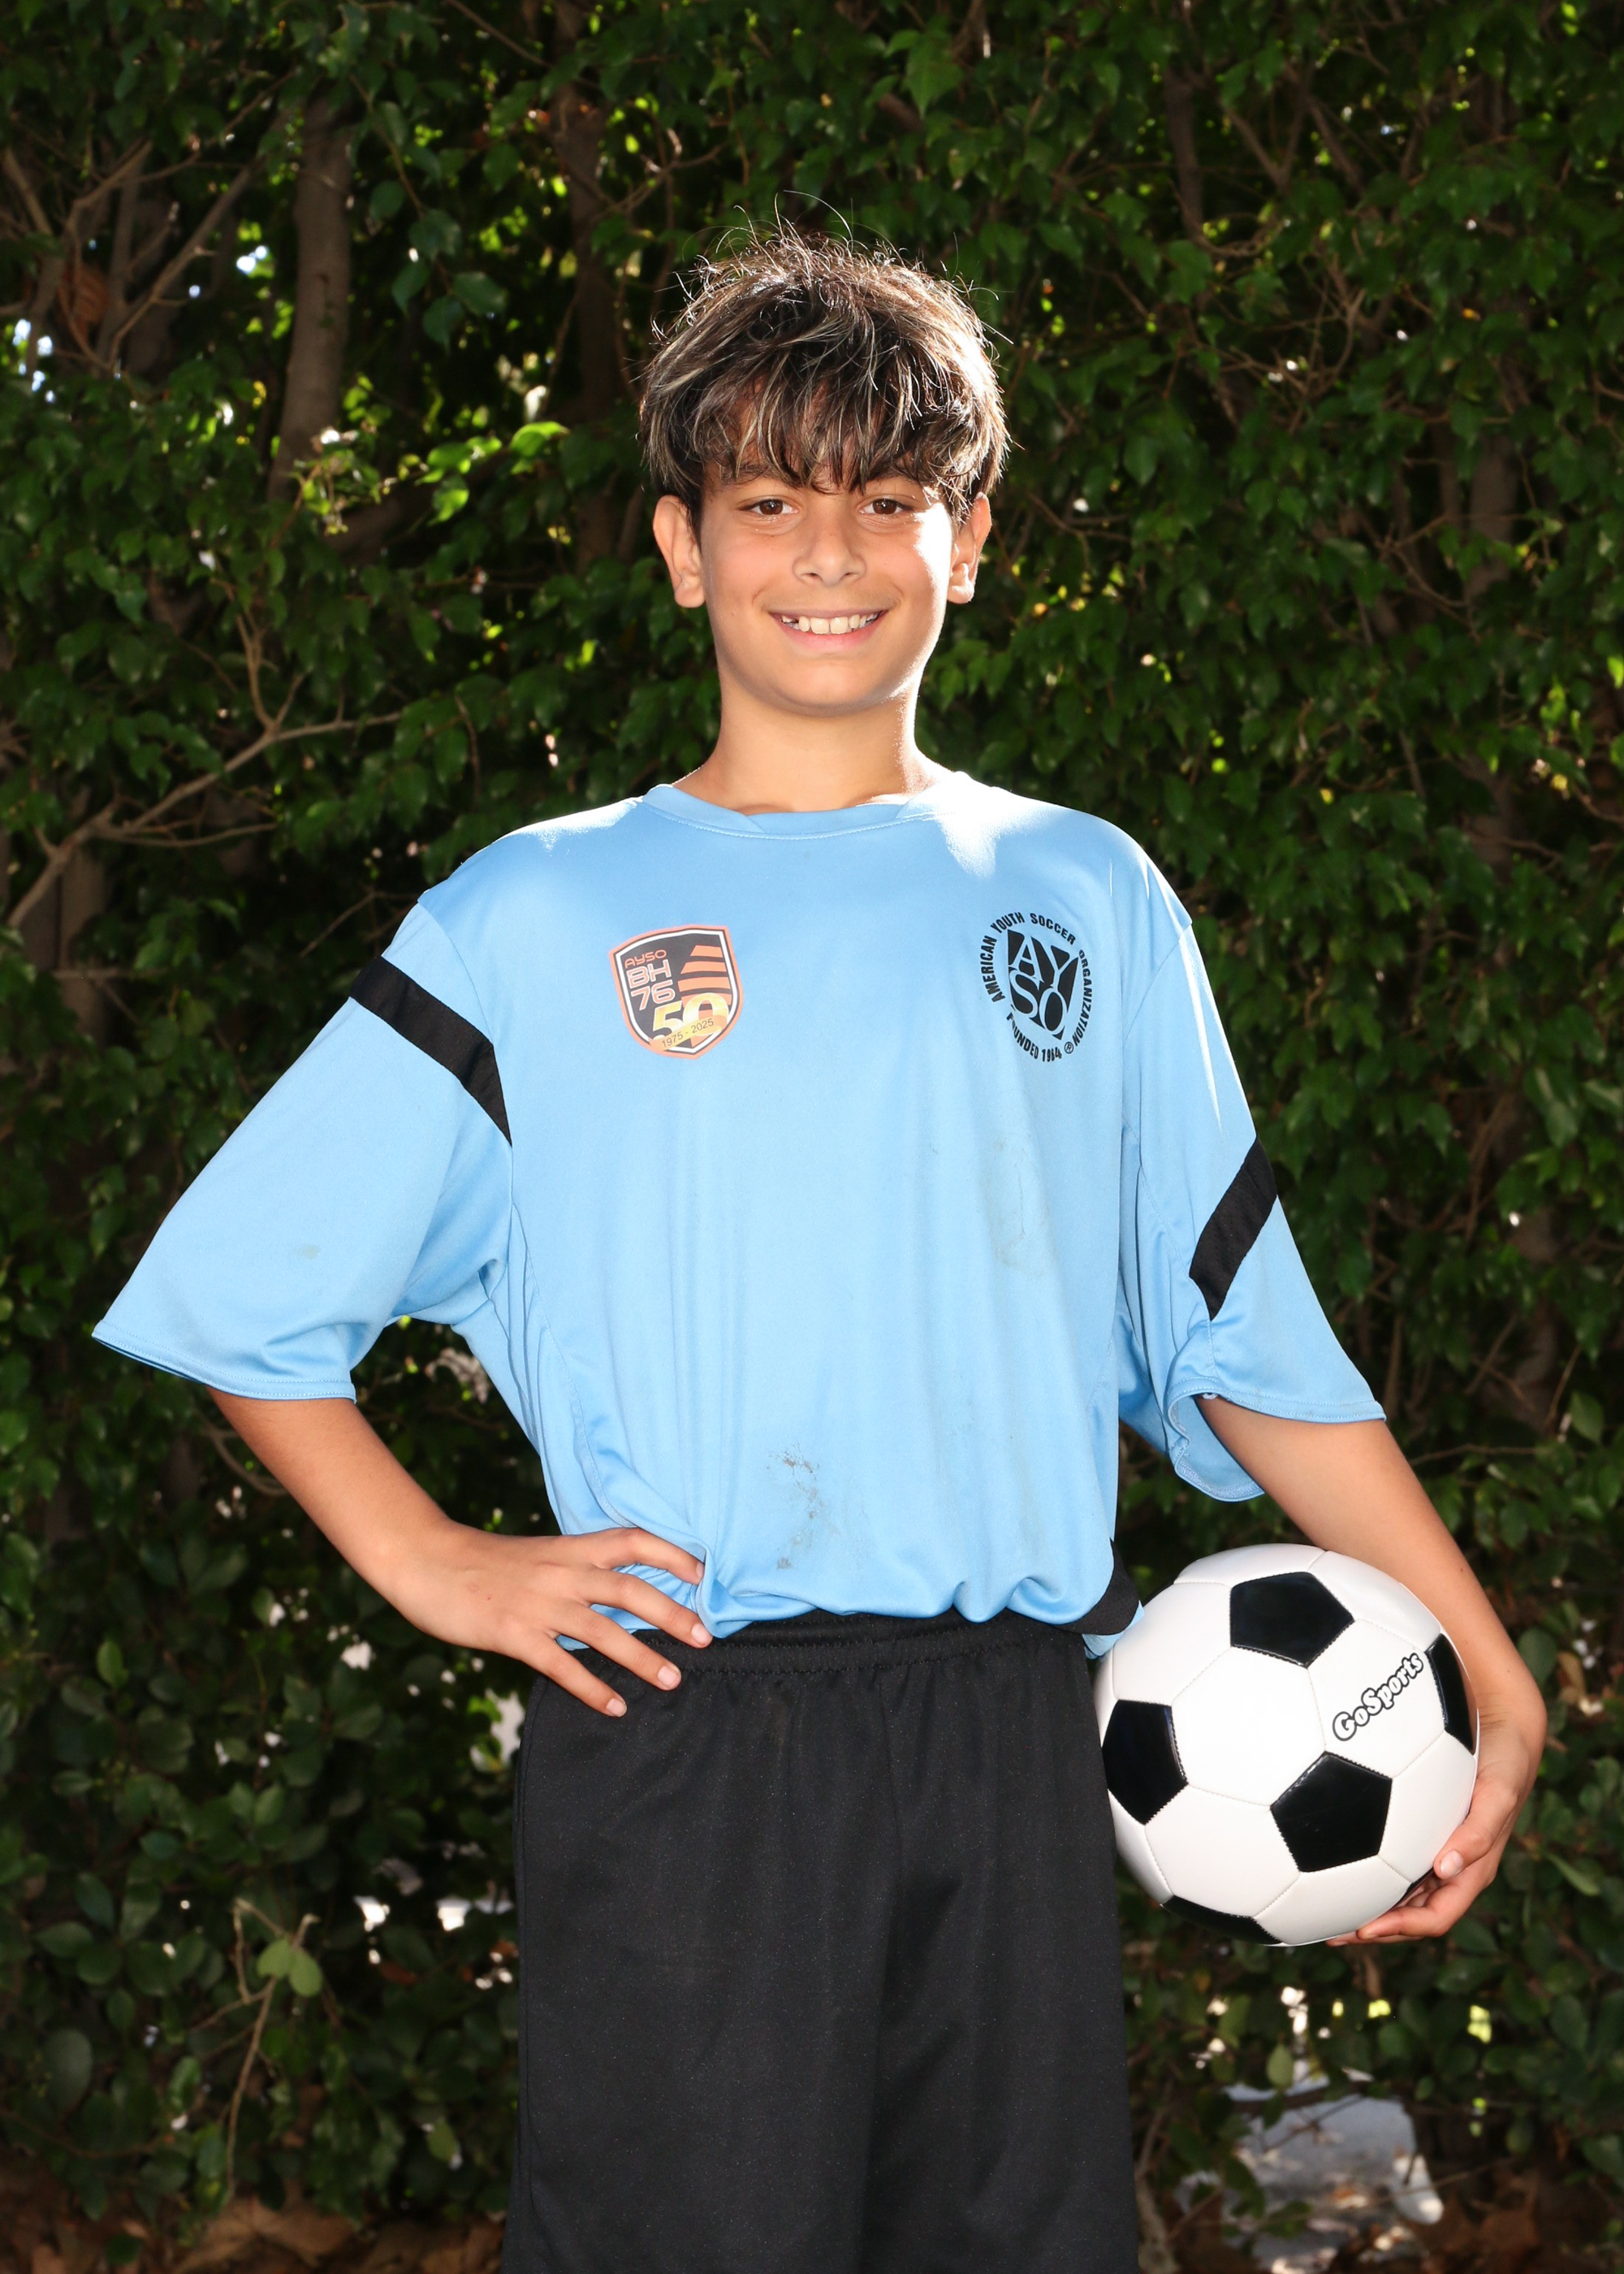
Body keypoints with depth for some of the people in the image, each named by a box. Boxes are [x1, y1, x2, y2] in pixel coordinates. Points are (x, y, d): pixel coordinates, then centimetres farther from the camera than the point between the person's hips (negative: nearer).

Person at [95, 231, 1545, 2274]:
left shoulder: (1089, 899, 13)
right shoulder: (534, 921, 6)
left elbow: (1244, 1334, 13)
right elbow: (236, 1289, 8)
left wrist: (1491, 1675, 8)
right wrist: (436, 1568, -1)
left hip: (1015, 1738, 3)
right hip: (681, 1742, -2)